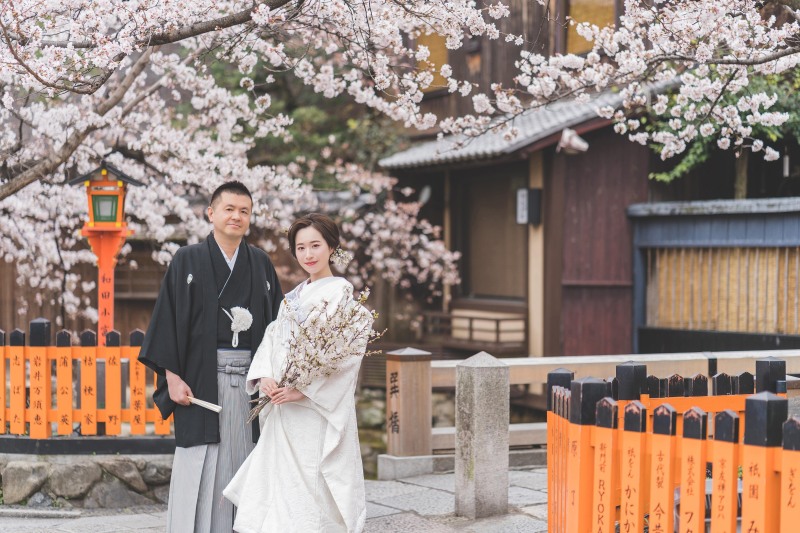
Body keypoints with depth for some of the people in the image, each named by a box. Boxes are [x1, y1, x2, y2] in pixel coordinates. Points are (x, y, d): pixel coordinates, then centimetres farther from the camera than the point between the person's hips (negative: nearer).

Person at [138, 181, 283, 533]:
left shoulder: (261, 264, 12)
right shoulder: (187, 261, 3)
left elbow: (276, 322, 11)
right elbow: (168, 319, -2)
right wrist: (172, 376, -10)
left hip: (251, 380, 3)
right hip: (202, 381, -3)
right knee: (201, 472, -3)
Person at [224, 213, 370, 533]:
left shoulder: (342, 293, -5)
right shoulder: (293, 297, 17)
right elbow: (272, 339, 12)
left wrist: (303, 388, -18)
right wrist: (265, 377, -8)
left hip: (319, 408, -7)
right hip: (282, 408, 7)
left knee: (313, 481, -5)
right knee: (279, 479, 4)